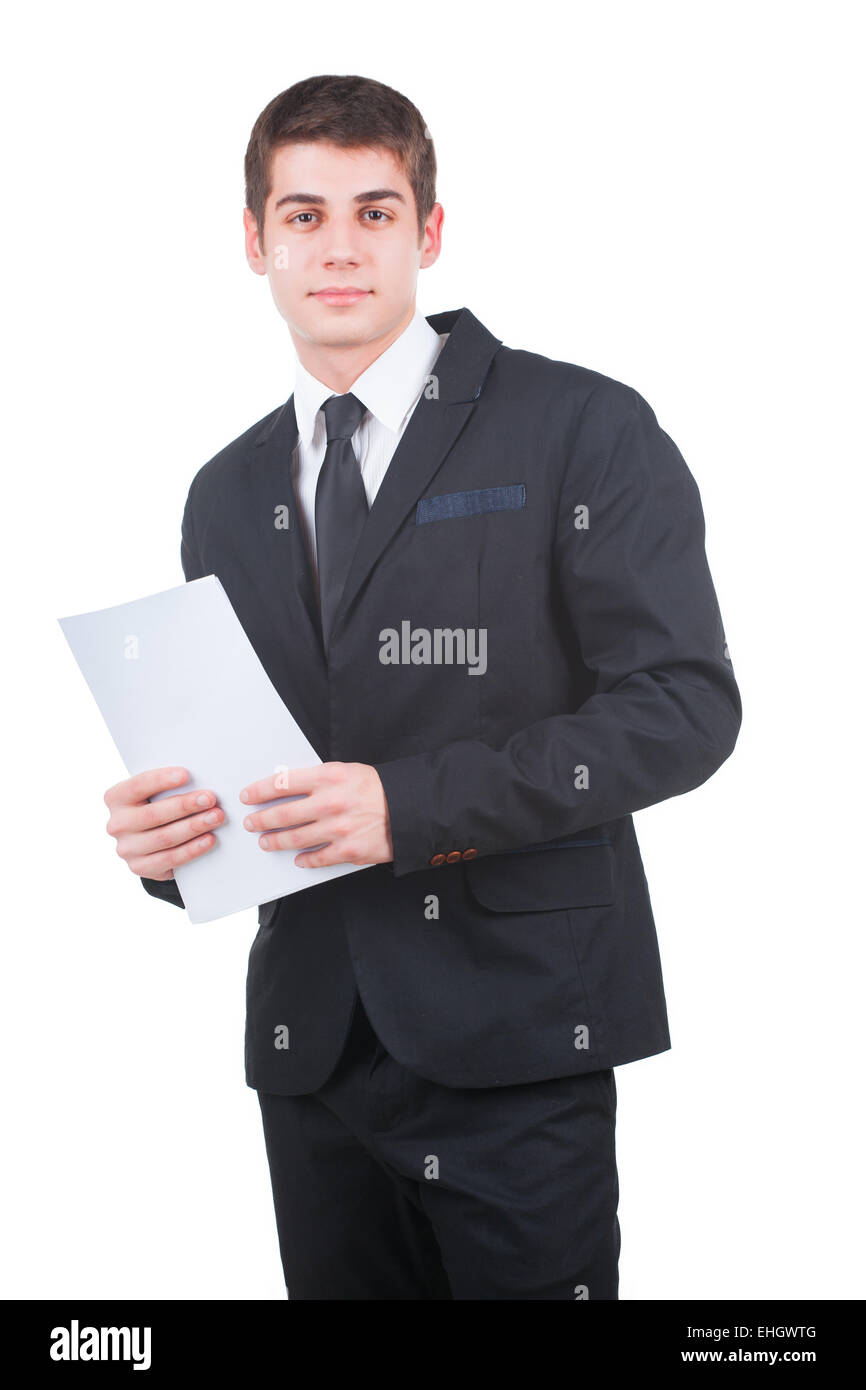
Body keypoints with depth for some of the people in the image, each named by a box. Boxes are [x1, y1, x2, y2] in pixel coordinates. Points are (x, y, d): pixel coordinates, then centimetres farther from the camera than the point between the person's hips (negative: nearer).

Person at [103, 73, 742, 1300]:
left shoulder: (584, 430, -4)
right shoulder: (227, 495, 14)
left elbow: (687, 701, -11)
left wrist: (414, 802, -20)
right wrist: (165, 829, -6)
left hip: (512, 1037, -4)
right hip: (311, 1043, 5)